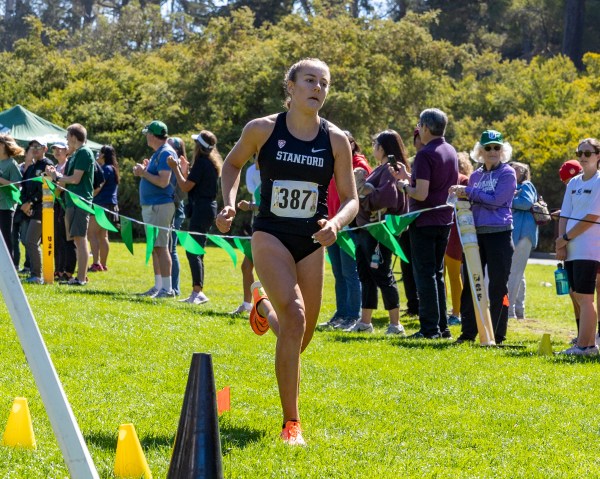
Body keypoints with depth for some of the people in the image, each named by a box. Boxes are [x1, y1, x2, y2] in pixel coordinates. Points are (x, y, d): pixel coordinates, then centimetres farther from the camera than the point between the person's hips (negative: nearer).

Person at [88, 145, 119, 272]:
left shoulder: (106, 169, -12)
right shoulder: (111, 169, 18)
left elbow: (98, 187, -16)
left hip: (103, 204, -10)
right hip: (110, 205, 10)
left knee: (92, 233, -13)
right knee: (102, 235, 13)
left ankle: (96, 263, -22)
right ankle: (103, 264, 15)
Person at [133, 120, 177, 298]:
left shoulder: (166, 153, -13)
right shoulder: (158, 153, 18)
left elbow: (163, 181, -22)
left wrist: (144, 173, -13)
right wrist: (145, 170, 10)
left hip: (160, 206, -11)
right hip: (151, 205, 11)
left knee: (160, 246, -11)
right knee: (155, 247, 12)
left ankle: (167, 288, -12)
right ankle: (158, 286, 17)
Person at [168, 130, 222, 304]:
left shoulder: (201, 162, -14)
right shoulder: (213, 162, 15)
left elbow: (186, 187, -16)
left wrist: (175, 168, -8)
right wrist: (184, 168, 25)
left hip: (201, 209, -10)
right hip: (209, 207, 10)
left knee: (192, 251, -12)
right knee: (196, 251, 14)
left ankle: (198, 292, -20)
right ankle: (197, 292, 16)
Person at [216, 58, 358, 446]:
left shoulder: (336, 140, -4)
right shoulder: (263, 130, -7)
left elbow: (351, 199, 1)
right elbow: (233, 164, 11)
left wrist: (336, 224, -20)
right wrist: (230, 204, -5)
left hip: (311, 243, 3)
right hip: (271, 236, -3)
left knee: (300, 339, 9)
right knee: (294, 316, -25)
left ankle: (265, 308, 48)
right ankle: (291, 423, -16)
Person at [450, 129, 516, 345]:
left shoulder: (507, 173, -3)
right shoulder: (476, 175, 15)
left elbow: (496, 200, -15)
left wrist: (468, 192, -11)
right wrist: (460, 197, 2)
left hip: (499, 234, -6)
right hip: (475, 233, 6)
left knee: (498, 286, -2)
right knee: (470, 284, 6)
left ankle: (497, 335, 4)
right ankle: (468, 332, 13)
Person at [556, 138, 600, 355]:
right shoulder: (573, 183, 15)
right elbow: (565, 216, 12)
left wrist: (566, 238, -10)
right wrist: (560, 244, -1)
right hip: (570, 249, 7)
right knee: (579, 297, 8)